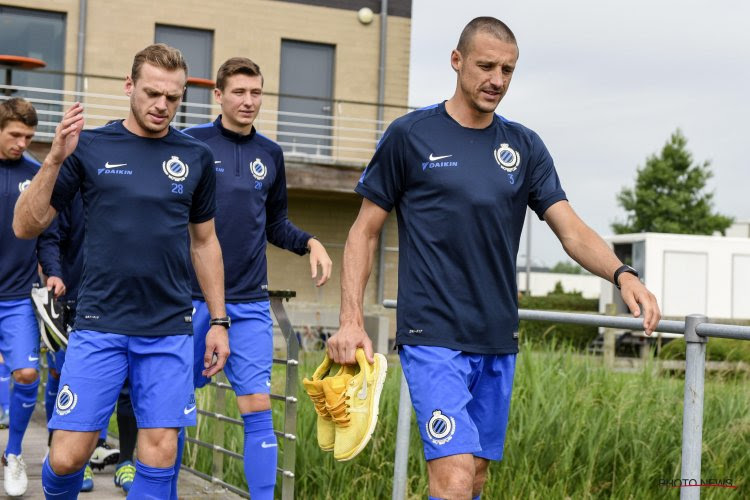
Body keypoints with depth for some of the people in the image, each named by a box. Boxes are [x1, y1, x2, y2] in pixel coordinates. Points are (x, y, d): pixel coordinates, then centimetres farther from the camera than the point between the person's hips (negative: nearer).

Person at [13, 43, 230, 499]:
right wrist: (55, 159, -14)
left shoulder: (196, 157, 7)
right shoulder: (90, 147, 1)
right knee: (67, 457, -3)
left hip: (170, 331, 2)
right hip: (100, 327, -1)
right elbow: (26, 227, -1)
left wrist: (219, 321, 13)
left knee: (160, 454, -1)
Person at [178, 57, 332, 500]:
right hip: (191, 297, -2)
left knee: (258, 408, -5)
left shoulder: (271, 154, 9)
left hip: (249, 302, 2)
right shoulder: (191, 143, -3)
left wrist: (310, 243, 0)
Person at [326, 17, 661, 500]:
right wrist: (351, 321, -8)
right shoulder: (410, 135, -2)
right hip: (433, 337, -5)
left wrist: (622, 274, -18)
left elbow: (572, 229, 1)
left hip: (499, 343, 5)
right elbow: (365, 231, 2)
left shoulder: (525, 146, 9)